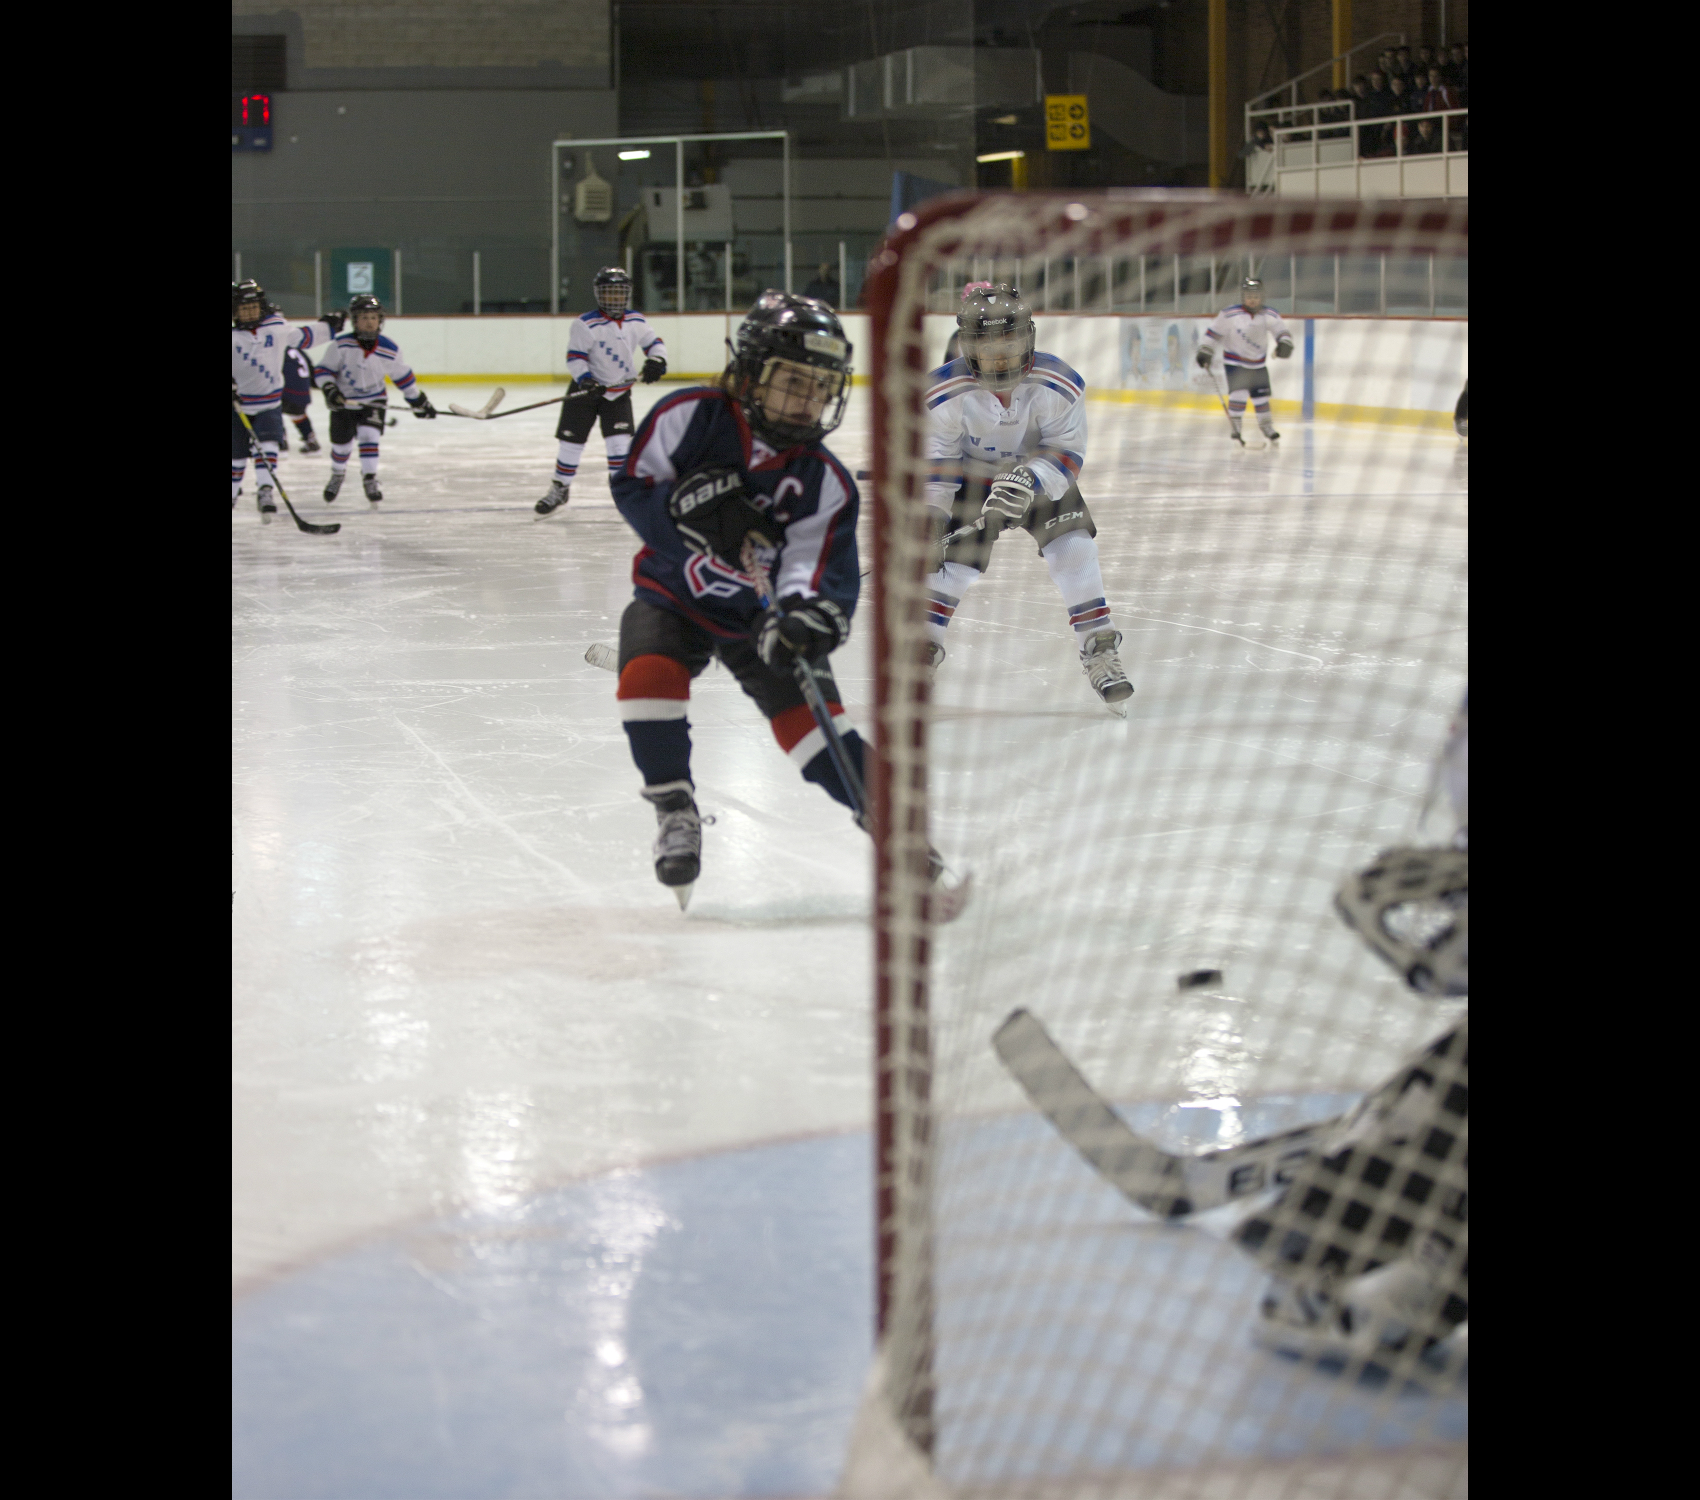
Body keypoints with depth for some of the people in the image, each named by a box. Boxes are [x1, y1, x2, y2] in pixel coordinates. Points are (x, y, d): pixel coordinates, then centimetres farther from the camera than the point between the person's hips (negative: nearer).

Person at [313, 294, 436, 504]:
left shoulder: (389, 350, -14)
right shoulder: (342, 345, -21)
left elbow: (402, 377, 1)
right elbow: (323, 370, -14)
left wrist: (419, 401, 8)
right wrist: (329, 390, -31)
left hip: (372, 401, 0)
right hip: (343, 401, 0)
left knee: (369, 436, -19)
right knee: (341, 444, 7)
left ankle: (370, 480, -6)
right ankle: (337, 475, 37)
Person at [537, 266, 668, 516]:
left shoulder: (636, 321, -2)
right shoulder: (586, 324, -16)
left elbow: (653, 342, 7)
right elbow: (575, 356, -16)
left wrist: (656, 360, -14)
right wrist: (585, 379, -30)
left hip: (619, 392, 2)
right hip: (587, 388, -2)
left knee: (620, 439, -9)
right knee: (571, 439, 1)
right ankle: (559, 489, 16)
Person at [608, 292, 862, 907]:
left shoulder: (825, 482, -16)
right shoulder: (689, 417, -18)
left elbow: (824, 572, -23)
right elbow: (632, 486, -13)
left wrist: (812, 616, -46)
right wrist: (692, 507, -32)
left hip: (756, 613, 1)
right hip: (671, 594, 0)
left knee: (809, 713, -14)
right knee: (648, 675, -28)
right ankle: (675, 812, -8)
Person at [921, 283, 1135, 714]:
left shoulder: (1060, 386, -26)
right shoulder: (945, 395, -25)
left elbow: (1066, 453, -24)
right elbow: (935, 465, -16)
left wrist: (1029, 480, -42)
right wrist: (928, 517, -26)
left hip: (1042, 480, 0)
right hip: (973, 480, 0)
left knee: (1074, 549, -17)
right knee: (952, 561, -12)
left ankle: (1099, 653, -9)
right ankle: (924, 649, 8)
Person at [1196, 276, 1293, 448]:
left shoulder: (1270, 315, -7)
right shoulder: (1229, 315, -15)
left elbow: (1282, 332, -9)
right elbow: (1214, 332, -8)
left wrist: (1285, 344, -30)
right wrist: (1205, 351, -11)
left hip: (1258, 364, 3)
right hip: (1235, 361, -3)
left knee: (1261, 395, 9)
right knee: (1238, 393, -17)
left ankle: (1266, 427, 27)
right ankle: (1235, 429, -5)